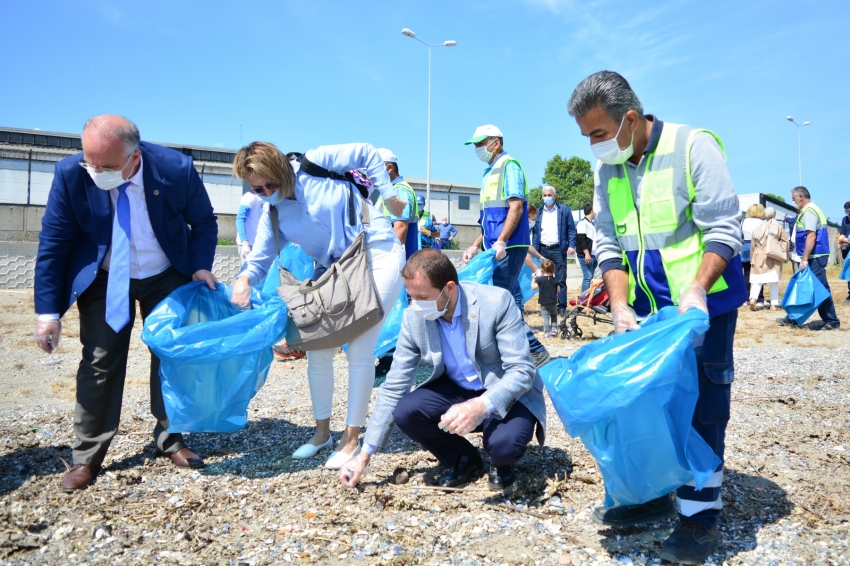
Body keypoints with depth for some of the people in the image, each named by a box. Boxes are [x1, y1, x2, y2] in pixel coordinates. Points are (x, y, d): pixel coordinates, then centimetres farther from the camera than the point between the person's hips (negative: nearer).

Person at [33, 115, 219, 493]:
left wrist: (200, 267, -19)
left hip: (167, 278, 1)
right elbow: (53, 242, -14)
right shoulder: (71, 173, -23)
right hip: (104, 281, 0)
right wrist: (48, 311, -16)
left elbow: (204, 223, -6)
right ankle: (86, 458, 14)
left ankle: (170, 441, 23)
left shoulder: (176, 169, -24)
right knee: (99, 365, 0)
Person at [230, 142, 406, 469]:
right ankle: (322, 432, 22)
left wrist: (388, 195, -6)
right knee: (318, 350, 3)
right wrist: (245, 278, -20)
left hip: (377, 255, -6)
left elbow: (366, 154, -3)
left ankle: (351, 438, 5)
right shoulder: (273, 216, 4)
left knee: (360, 350, -9)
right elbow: (260, 259, 2)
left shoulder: (314, 164, -10)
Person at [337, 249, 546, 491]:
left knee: (504, 442, -34)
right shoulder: (414, 317, -13)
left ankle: (501, 461, 6)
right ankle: (463, 459, 7)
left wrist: (481, 406, -45)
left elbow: (522, 370, -26)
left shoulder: (497, 302, -25)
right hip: (456, 390, 4)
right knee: (405, 412, -22)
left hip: (509, 393, -4)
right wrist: (365, 454, -8)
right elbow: (393, 388, -7)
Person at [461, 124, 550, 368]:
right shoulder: (489, 173, 20)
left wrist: (501, 241, -27)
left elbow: (516, 206, -18)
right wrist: (475, 246, 19)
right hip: (496, 247, 9)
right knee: (509, 298, 9)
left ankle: (535, 351, -5)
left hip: (508, 246, -9)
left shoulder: (509, 165, -6)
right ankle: (531, 350, 15)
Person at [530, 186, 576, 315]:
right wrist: (534, 248, 4)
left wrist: (571, 245, -9)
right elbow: (535, 231, 12)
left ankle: (562, 307, 2)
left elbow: (571, 229, 1)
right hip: (543, 250, 3)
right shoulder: (539, 212, 12)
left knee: (560, 280, -2)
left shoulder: (564, 210, 3)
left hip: (558, 249, -3)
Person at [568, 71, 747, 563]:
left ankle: (701, 515, 11)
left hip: (705, 303, -5)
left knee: (702, 406, -1)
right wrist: (620, 305, -9)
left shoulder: (693, 146, -14)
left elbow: (722, 228, -16)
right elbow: (608, 244, 3)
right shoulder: (606, 169, 3)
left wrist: (697, 289, -30)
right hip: (648, 308, 6)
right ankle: (652, 494, 26)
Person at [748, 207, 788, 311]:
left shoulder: (758, 228, 9)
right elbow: (785, 241, 0)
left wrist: (752, 259, 15)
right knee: (774, 281, 3)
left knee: (757, 279, 2)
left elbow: (753, 245, 10)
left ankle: (753, 299, -19)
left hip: (758, 257, 1)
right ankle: (774, 304, 2)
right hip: (773, 258, -1)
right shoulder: (778, 227, 5)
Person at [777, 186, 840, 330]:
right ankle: (792, 318, 19)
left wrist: (804, 259, -23)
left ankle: (832, 322, 1)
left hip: (814, 257, -11)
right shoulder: (810, 210, 17)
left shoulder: (808, 211, -14)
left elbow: (811, 236, -22)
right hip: (815, 257, 11)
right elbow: (821, 234, 21)